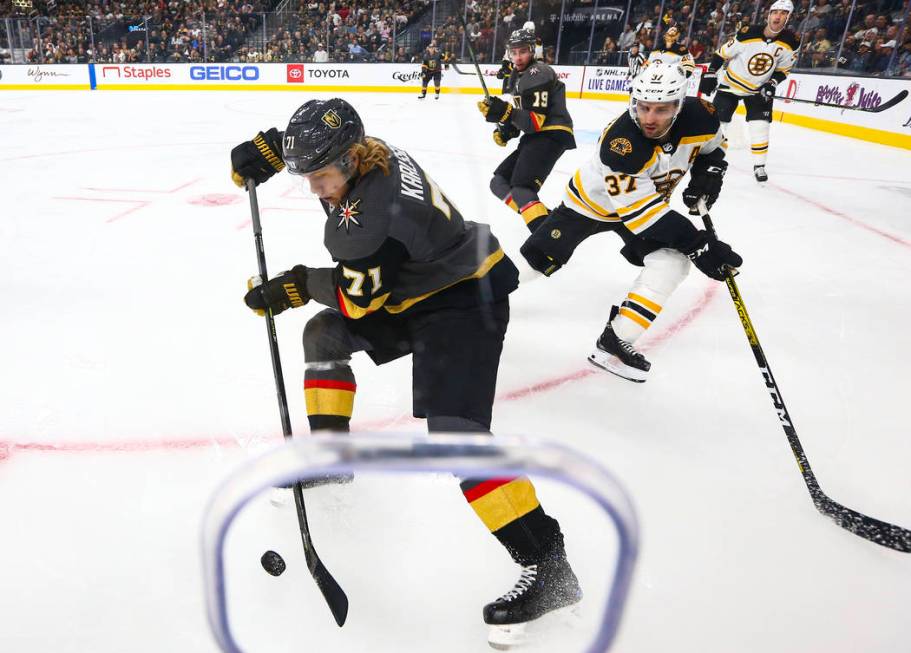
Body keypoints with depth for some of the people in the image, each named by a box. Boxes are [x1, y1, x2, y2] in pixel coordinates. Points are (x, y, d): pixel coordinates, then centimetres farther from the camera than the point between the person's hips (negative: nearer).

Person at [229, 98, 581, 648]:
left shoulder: (381, 208, -30)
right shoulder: (354, 152, -2)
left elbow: (361, 293, -21)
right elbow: (309, 135, 21)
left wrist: (297, 285, -8)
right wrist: (264, 151, 10)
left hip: (464, 298, -10)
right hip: (411, 290, 10)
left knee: (454, 428, -22)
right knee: (326, 333, 18)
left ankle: (547, 565, -16)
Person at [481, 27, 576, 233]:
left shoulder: (538, 74, -12)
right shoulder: (517, 76, 17)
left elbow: (536, 121, -21)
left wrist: (504, 112, -32)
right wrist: (505, 130, 7)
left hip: (550, 135, -11)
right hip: (534, 137, 11)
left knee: (521, 188, -28)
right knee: (500, 182, 11)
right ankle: (542, 218, 4)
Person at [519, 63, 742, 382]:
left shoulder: (699, 115, -21)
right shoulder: (619, 142, -38)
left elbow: (713, 142, 6)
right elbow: (640, 209, -37)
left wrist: (707, 172, -13)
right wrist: (695, 243, -39)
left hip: (648, 200, 5)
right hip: (592, 199, -4)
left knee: (672, 262, -17)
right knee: (540, 258, -5)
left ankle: (614, 342, -13)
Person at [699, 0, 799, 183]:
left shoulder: (790, 42, -12)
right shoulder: (747, 34, -22)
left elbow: (783, 69, 2)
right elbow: (722, 53, -10)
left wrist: (772, 84, -14)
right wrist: (710, 75, -11)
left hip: (759, 89, 2)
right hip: (731, 82, -2)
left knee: (760, 126, -8)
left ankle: (759, 166, 4)